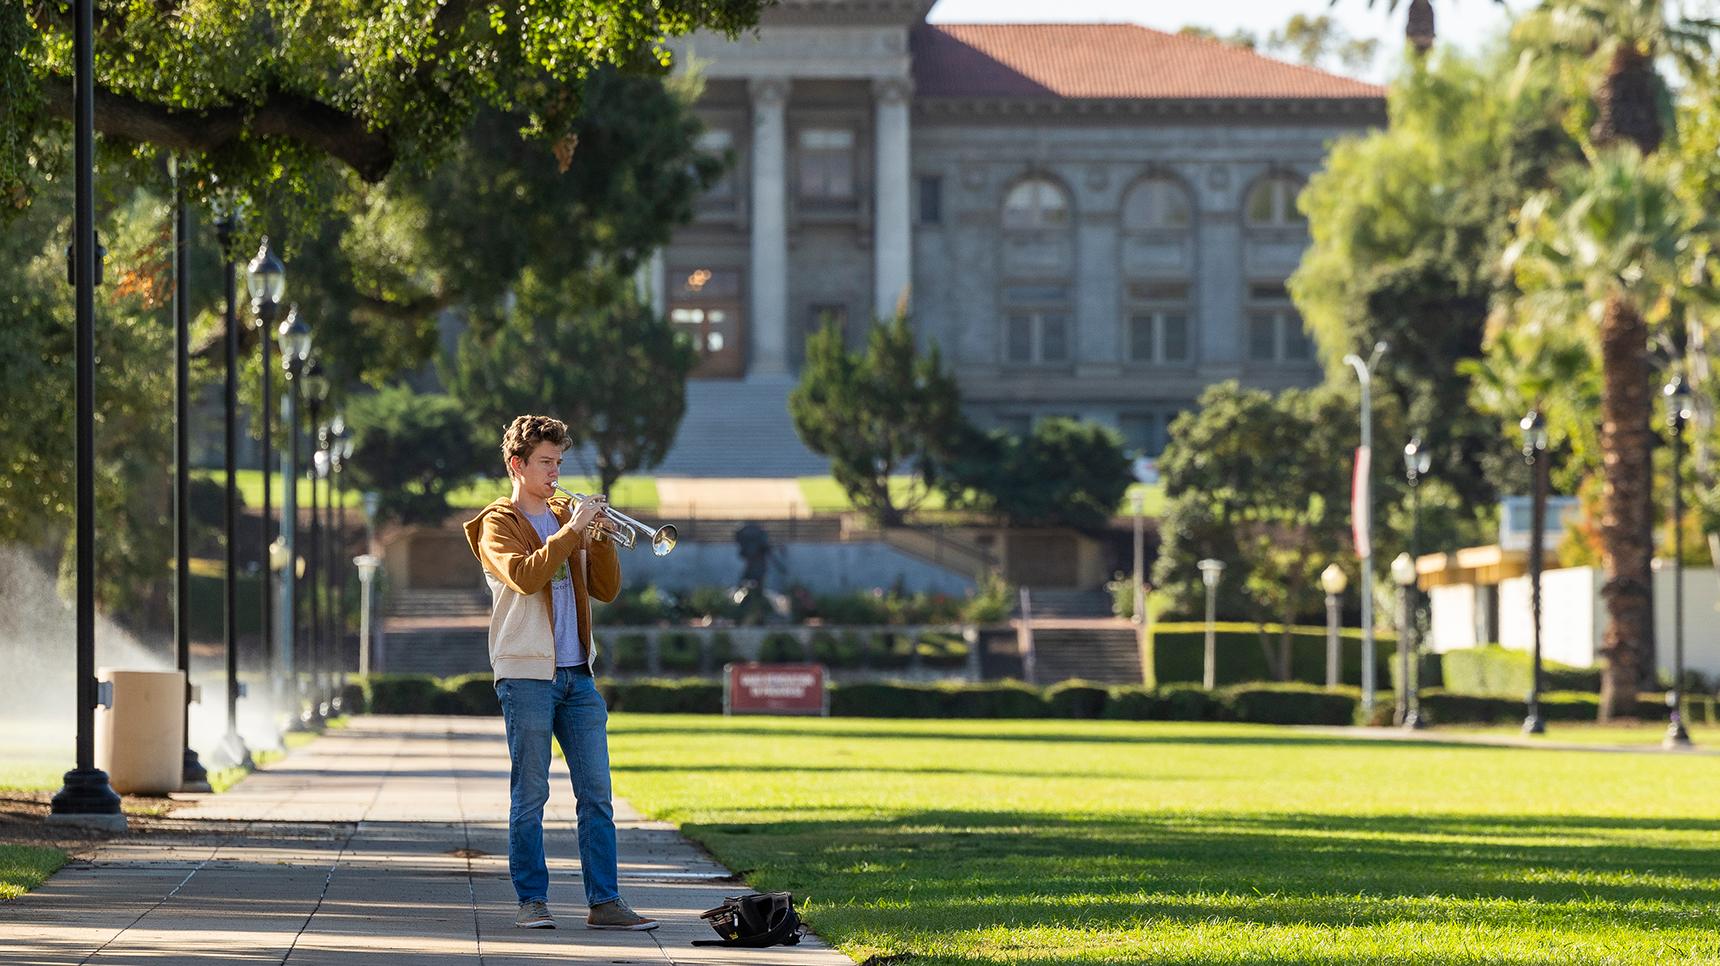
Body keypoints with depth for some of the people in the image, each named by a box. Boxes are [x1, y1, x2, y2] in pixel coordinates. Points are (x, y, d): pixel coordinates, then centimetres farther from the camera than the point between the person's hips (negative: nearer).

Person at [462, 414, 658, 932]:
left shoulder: (564, 518, 19)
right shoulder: (498, 524, 1)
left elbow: (606, 589, 13)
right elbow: (525, 576, -19)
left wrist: (600, 536, -2)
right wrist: (573, 530, -18)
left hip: (577, 675, 6)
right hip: (526, 675, -6)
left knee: (597, 794, 1)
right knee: (529, 796, -3)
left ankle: (604, 902, 1)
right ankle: (532, 902, 2)